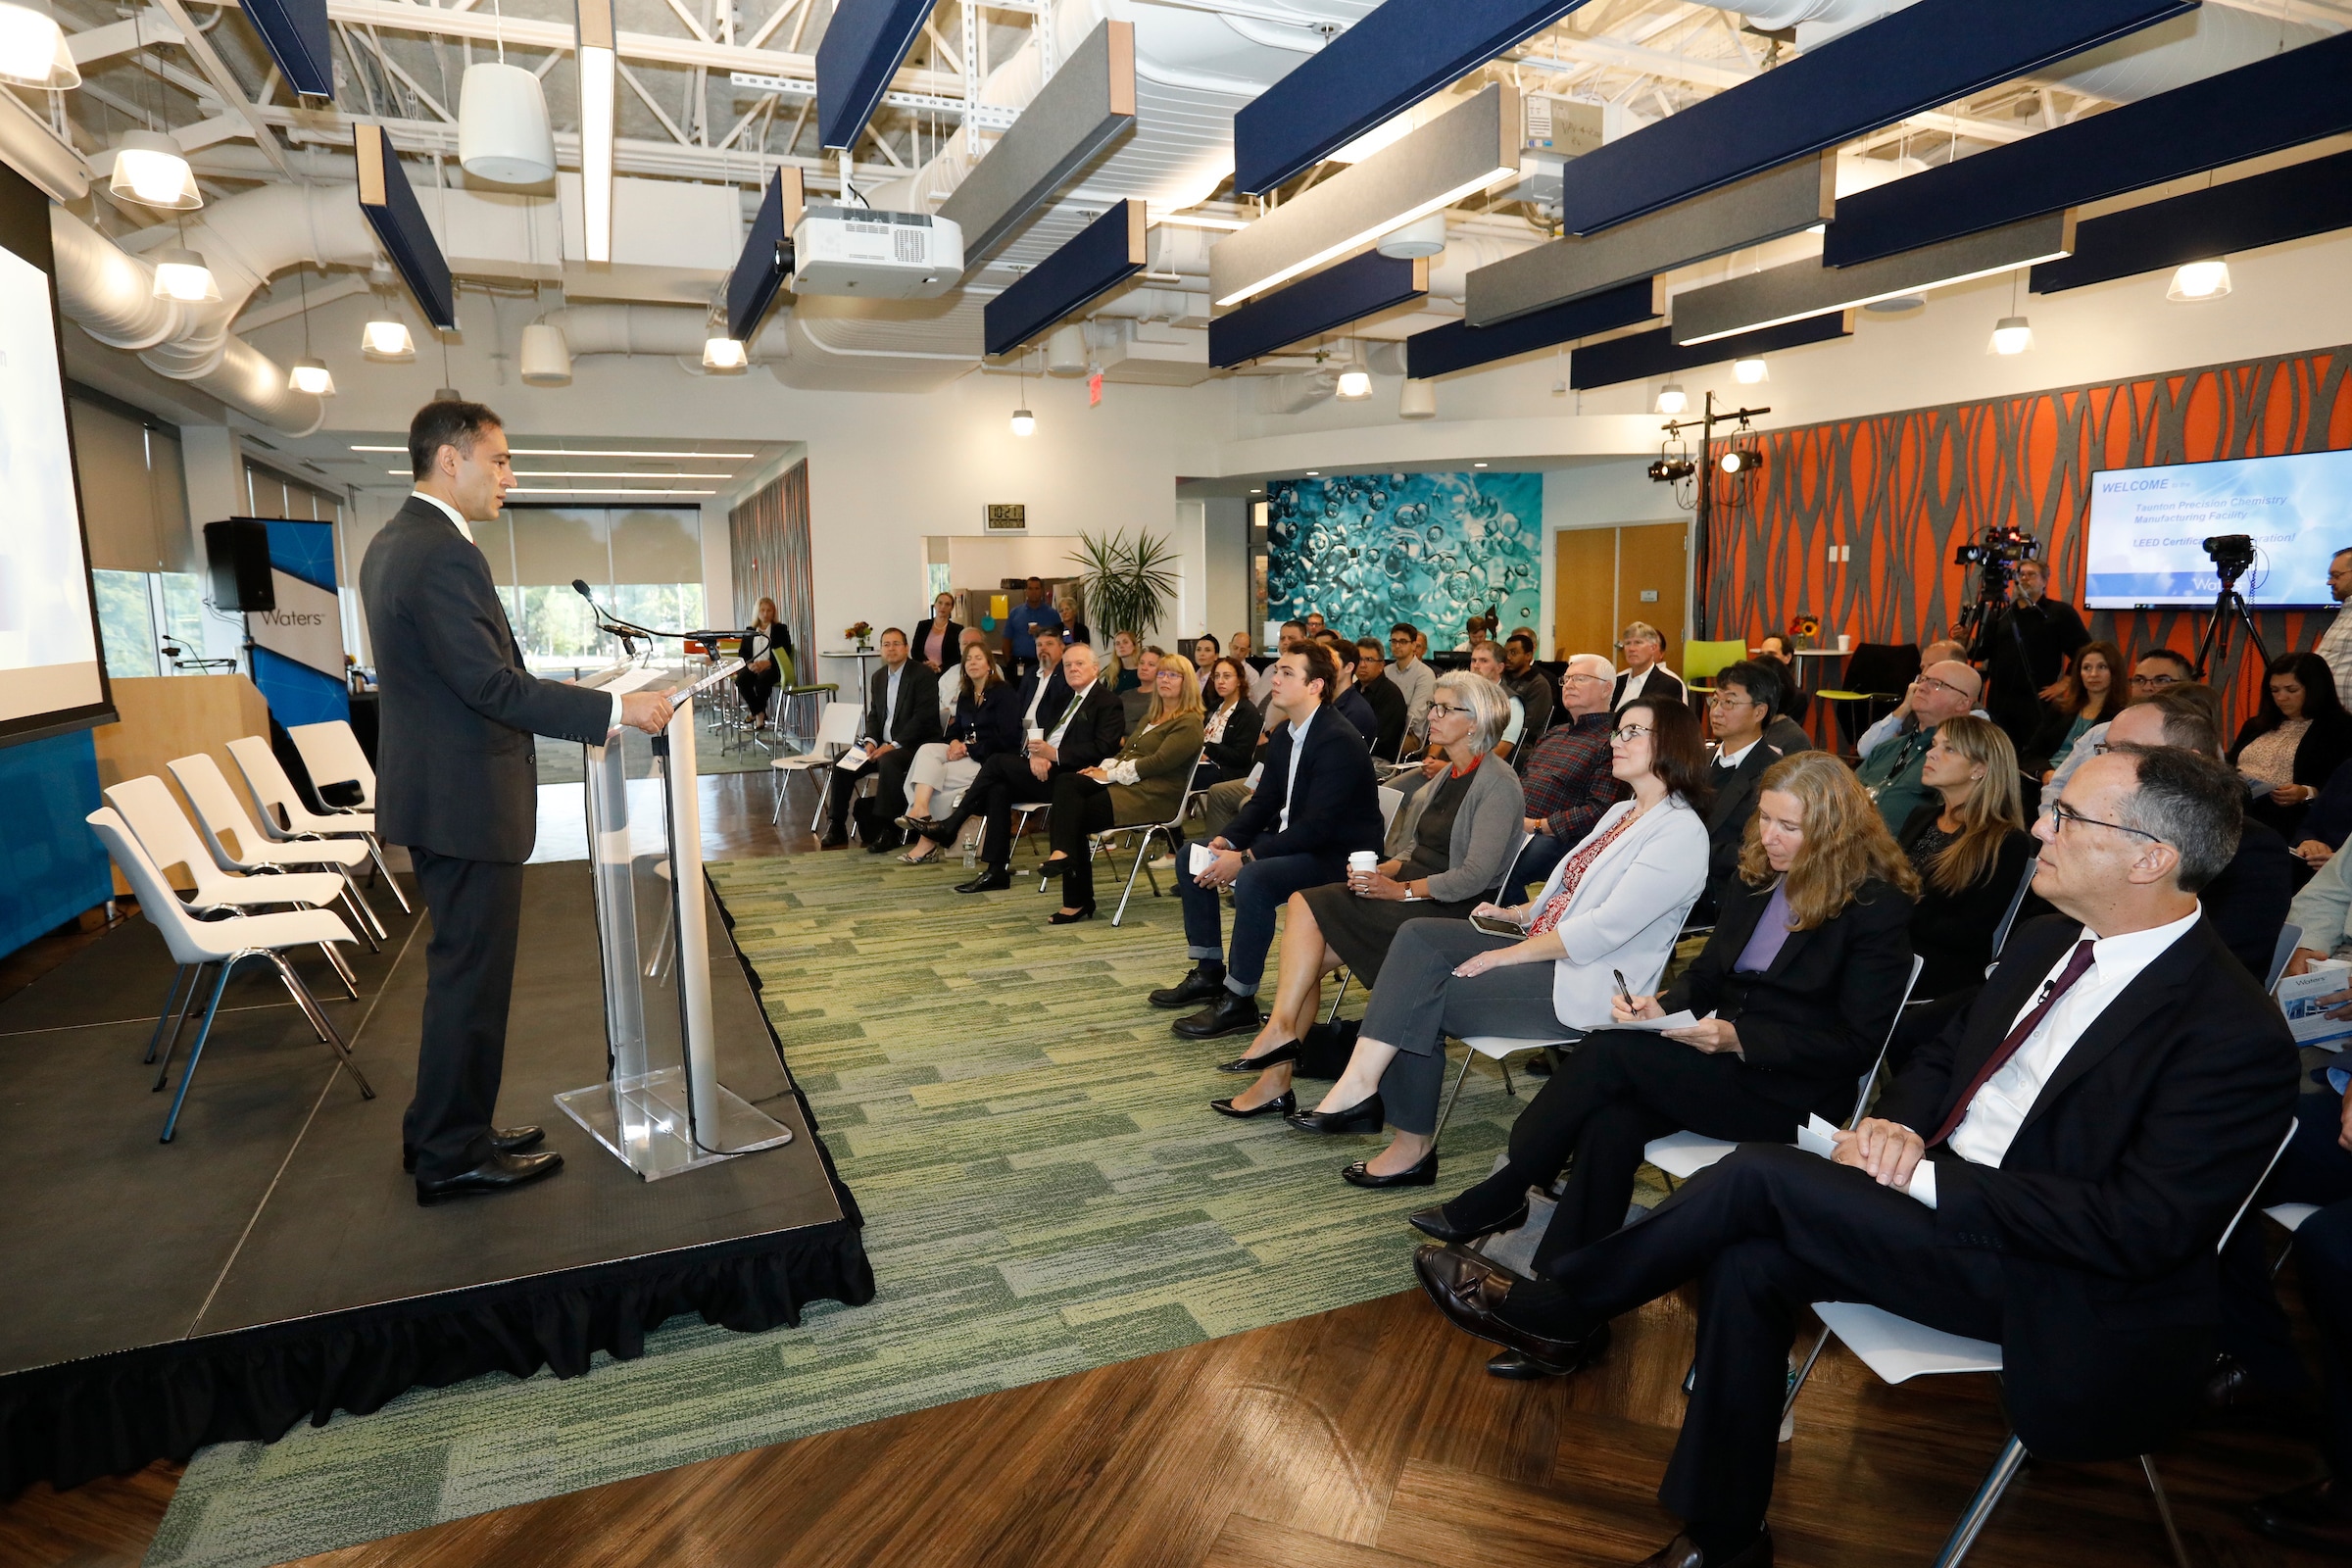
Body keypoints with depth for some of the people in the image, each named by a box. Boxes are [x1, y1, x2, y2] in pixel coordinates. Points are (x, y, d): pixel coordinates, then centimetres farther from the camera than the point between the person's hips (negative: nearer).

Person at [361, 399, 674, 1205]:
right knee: (471, 976, 1)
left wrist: (587, 707, 19)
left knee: (462, 968, 20)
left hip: (435, 791, 11)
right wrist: (615, 709, -21)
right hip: (466, 800, -11)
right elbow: (493, 685, -24)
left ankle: (443, 1130, 32)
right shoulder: (443, 555, -21)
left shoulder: (394, 542, 13)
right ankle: (454, 1155, 14)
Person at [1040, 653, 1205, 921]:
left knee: (1076, 814, -23)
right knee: (1066, 782, -19)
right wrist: (1103, 768, 1)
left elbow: (1159, 761, -16)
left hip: (1153, 796, -8)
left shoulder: (1188, 724, -5)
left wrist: (1111, 774, -14)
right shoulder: (1151, 716, 25)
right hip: (1123, 782, 8)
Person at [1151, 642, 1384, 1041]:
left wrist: (1245, 858, -27)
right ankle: (1208, 972, 14)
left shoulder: (1339, 741, -22)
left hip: (1337, 854, -10)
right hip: (1290, 840, 10)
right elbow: (1265, 801, 12)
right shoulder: (1284, 735, 7)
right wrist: (1225, 841, -7)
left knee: (1253, 880, -35)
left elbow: (1317, 826, -27)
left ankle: (1239, 1001, -21)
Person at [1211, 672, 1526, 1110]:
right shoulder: (1446, 777, 18)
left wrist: (1402, 889, -18)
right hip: (1411, 890, 9)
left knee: (1306, 910, -22)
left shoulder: (1498, 784, -10)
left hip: (1453, 910, -8)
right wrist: (1384, 870, -1)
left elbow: (1475, 876, -18)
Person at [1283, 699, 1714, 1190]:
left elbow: (1605, 929, -21)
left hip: (1584, 986, -9)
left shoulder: (1681, 833, -14)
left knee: (1417, 999, -18)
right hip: (1543, 950, 9)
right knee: (1419, 936, -14)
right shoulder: (1622, 812, 17)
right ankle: (1363, 1084, -21)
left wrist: (1506, 955, -18)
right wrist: (1518, 914, 4)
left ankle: (1413, 1145, -9)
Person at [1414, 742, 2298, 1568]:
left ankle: (1549, 1309, -3)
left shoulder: (2235, 1033, -18)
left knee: (1762, 1175, -22)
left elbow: (2145, 1228, -22)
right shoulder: (2047, 943, 7)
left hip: (2059, 1295, -7)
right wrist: (1898, 1127, -5)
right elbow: (1941, 1057, 17)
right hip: (1941, 1207, 7)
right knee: (1749, 1261, -17)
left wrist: (1933, 1178, -22)